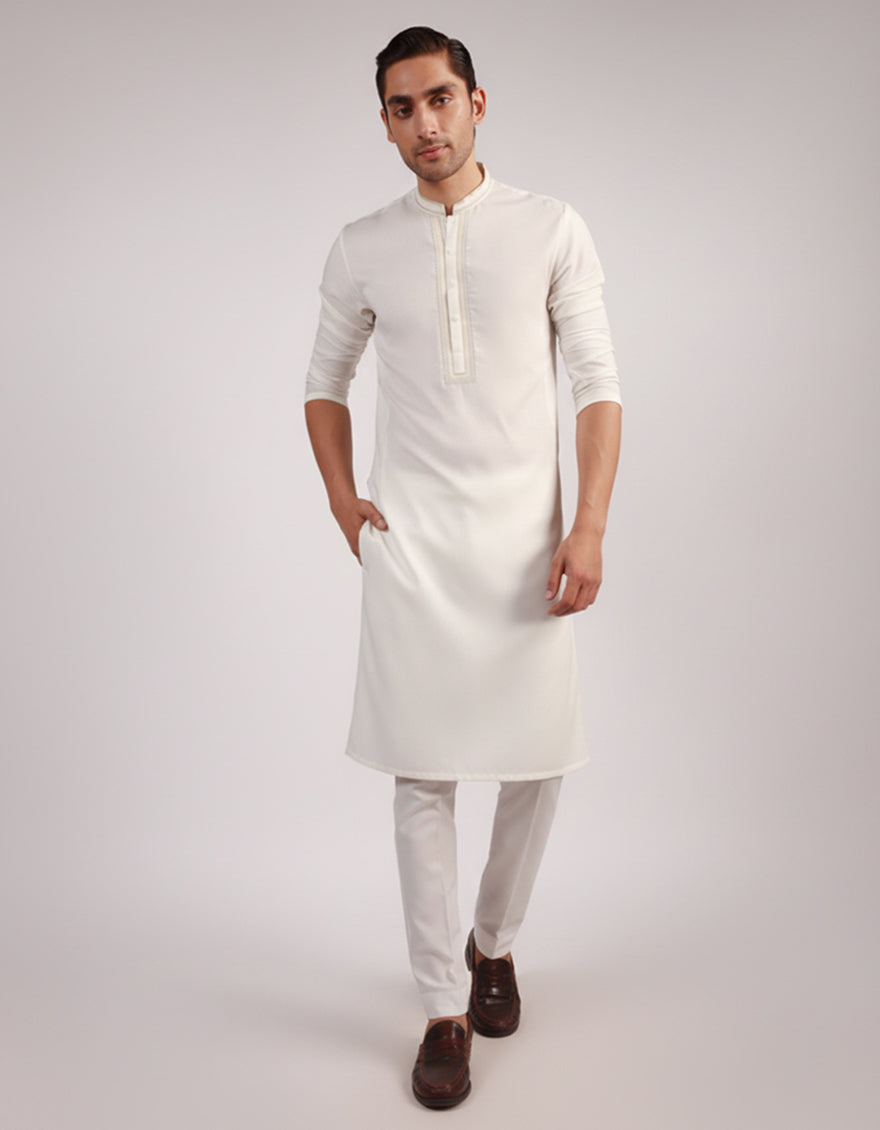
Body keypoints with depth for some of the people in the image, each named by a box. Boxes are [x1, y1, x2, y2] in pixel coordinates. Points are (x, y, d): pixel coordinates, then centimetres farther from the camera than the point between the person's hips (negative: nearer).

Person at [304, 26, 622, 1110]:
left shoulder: (552, 230, 3)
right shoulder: (362, 249, 7)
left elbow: (598, 382, 0)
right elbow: (326, 380, 19)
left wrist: (590, 526, -9)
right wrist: (341, 498, 6)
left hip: (524, 538, 0)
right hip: (409, 542, 0)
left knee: (538, 762, 6)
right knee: (423, 775, 1)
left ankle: (493, 940, 34)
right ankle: (446, 1009, 15)